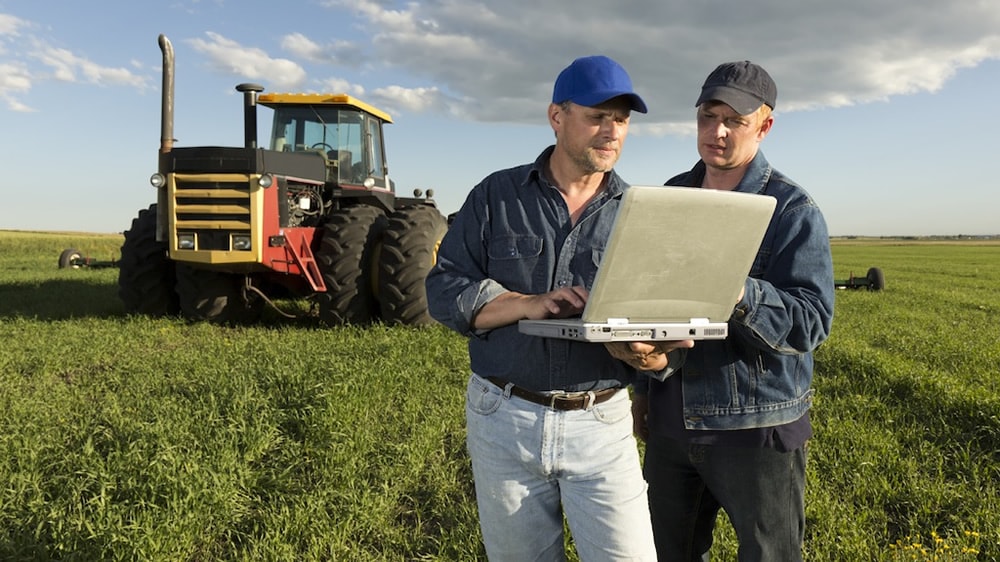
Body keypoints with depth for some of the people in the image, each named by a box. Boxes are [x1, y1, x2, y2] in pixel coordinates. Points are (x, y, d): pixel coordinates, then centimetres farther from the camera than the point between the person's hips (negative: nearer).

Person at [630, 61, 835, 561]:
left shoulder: (792, 209, -8)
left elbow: (811, 320, -18)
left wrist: (739, 294, -36)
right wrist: (643, 387, 15)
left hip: (757, 427, -5)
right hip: (671, 422, 5)